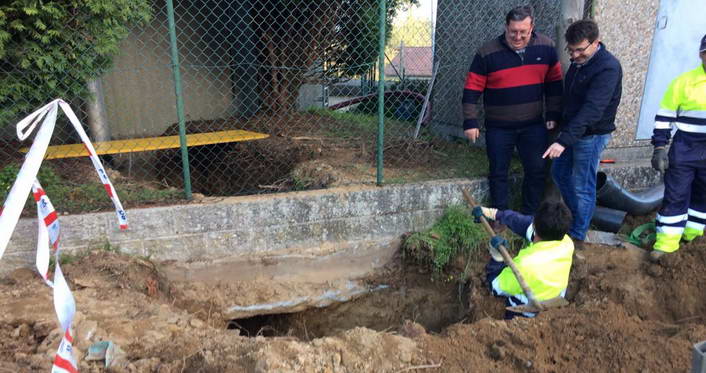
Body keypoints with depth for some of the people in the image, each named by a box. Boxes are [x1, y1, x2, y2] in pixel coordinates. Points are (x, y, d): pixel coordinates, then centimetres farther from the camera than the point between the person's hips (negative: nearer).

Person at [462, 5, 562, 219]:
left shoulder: (545, 47, -3)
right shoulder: (487, 53, -13)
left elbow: (554, 83, 7)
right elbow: (472, 89, -9)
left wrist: (553, 114, 4)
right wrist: (470, 122, -11)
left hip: (533, 125, 2)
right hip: (499, 128, -2)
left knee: (537, 171, 6)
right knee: (498, 173, 8)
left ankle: (530, 215, 25)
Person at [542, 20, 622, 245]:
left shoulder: (608, 68, -23)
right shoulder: (578, 61, 4)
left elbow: (592, 110, -32)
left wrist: (564, 140, -39)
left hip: (591, 135, -9)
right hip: (571, 129, 9)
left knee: (582, 187, 0)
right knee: (559, 173, 19)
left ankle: (577, 236, 15)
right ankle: (575, 215, 39)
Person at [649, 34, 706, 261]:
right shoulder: (684, 82, -5)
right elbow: (664, 117, -2)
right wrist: (659, 148, -7)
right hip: (684, 150, -2)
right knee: (675, 196, 1)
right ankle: (666, 241, 7)